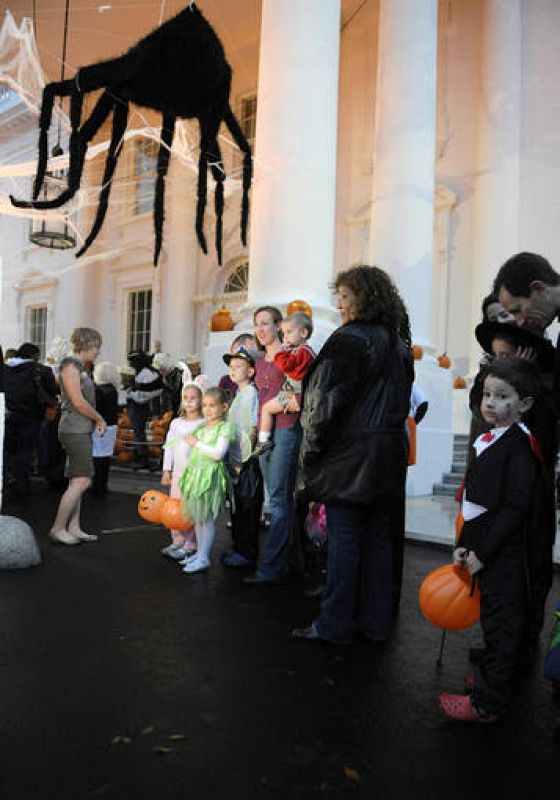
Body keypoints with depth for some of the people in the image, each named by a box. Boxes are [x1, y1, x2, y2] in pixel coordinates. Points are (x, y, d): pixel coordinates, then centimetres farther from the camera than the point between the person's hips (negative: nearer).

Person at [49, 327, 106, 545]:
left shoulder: (79, 367, 16)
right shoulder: (70, 365, -13)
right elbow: (78, 402, -19)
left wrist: (96, 421, 3)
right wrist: (100, 420, -7)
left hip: (81, 430, 10)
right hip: (75, 430, -10)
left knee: (77, 481, 11)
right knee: (82, 481, -8)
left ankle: (73, 528, 18)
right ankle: (58, 529, 1)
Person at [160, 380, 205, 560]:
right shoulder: (176, 423, 10)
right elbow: (169, 446, 11)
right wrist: (166, 470, 8)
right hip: (177, 471, 5)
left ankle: (190, 545, 5)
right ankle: (178, 541, 23)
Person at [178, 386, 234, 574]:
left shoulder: (224, 427, -8)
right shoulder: (202, 427, 15)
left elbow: (218, 453, -20)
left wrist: (196, 443, -13)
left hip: (211, 476, -8)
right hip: (195, 474, 8)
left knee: (207, 517, -4)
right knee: (197, 517, 13)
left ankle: (204, 558, 3)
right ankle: (199, 552, 25)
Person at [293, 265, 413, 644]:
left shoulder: (349, 339, -13)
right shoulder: (399, 343, 12)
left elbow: (328, 401, -15)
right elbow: (404, 398, 14)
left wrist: (312, 451, -7)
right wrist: (387, 435, 18)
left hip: (351, 453, -8)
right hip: (389, 453, 8)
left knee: (343, 539, 0)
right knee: (378, 538, 12)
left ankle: (334, 625, 10)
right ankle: (377, 622, 22)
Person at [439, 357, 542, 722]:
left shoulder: (519, 445, -17)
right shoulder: (491, 440, 10)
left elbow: (516, 507, -22)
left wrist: (483, 552, -19)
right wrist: (465, 544, 10)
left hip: (503, 554, -9)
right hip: (484, 549, 9)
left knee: (501, 624, 2)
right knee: (499, 619, 22)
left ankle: (488, 703, 14)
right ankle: (493, 678, 38)